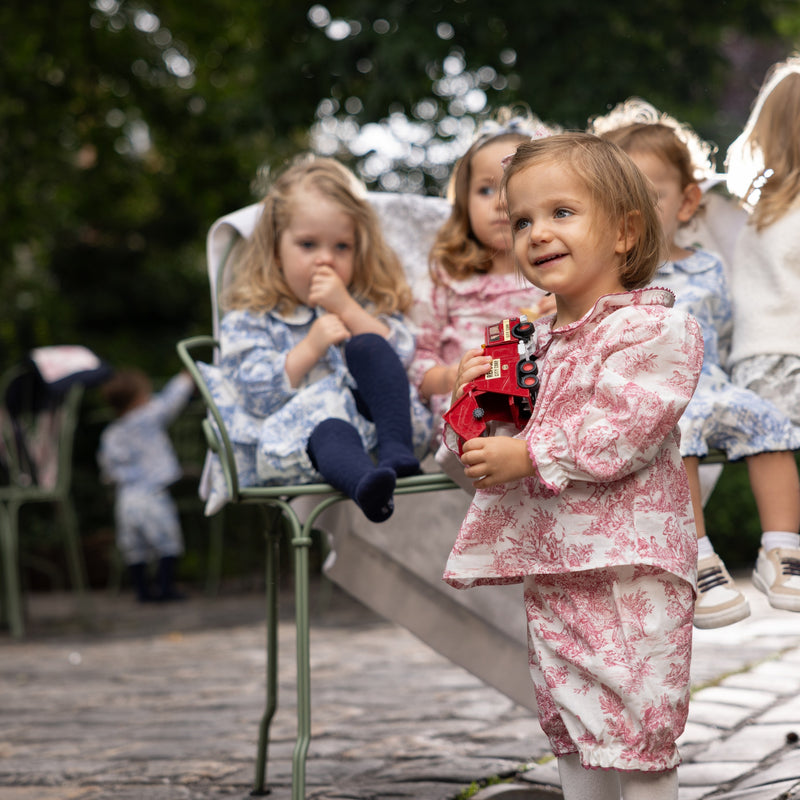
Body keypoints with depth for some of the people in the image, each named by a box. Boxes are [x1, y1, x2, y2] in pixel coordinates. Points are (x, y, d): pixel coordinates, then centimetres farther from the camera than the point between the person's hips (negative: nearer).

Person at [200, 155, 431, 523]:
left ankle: (395, 451, -35)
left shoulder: (366, 305, 21)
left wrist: (346, 308, -6)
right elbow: (257, 395, -1)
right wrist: (310, 348, -12)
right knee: (325, 425, -37)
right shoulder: (251, 320, 12)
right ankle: (363, 480, -68)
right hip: (299, 434, -3)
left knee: (368, 347, -21)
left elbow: (400, 355, 3)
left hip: (379, 420, 3)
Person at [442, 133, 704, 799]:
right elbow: (510, 433, 22)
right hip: (550, 568, 8)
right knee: (571, 728, 14)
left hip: (628, 569, -8)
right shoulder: (537, 340, 14)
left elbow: (620, 431, -21)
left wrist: (527, 456, -20)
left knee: (634, 724, -5)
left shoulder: (657, 328, -11)